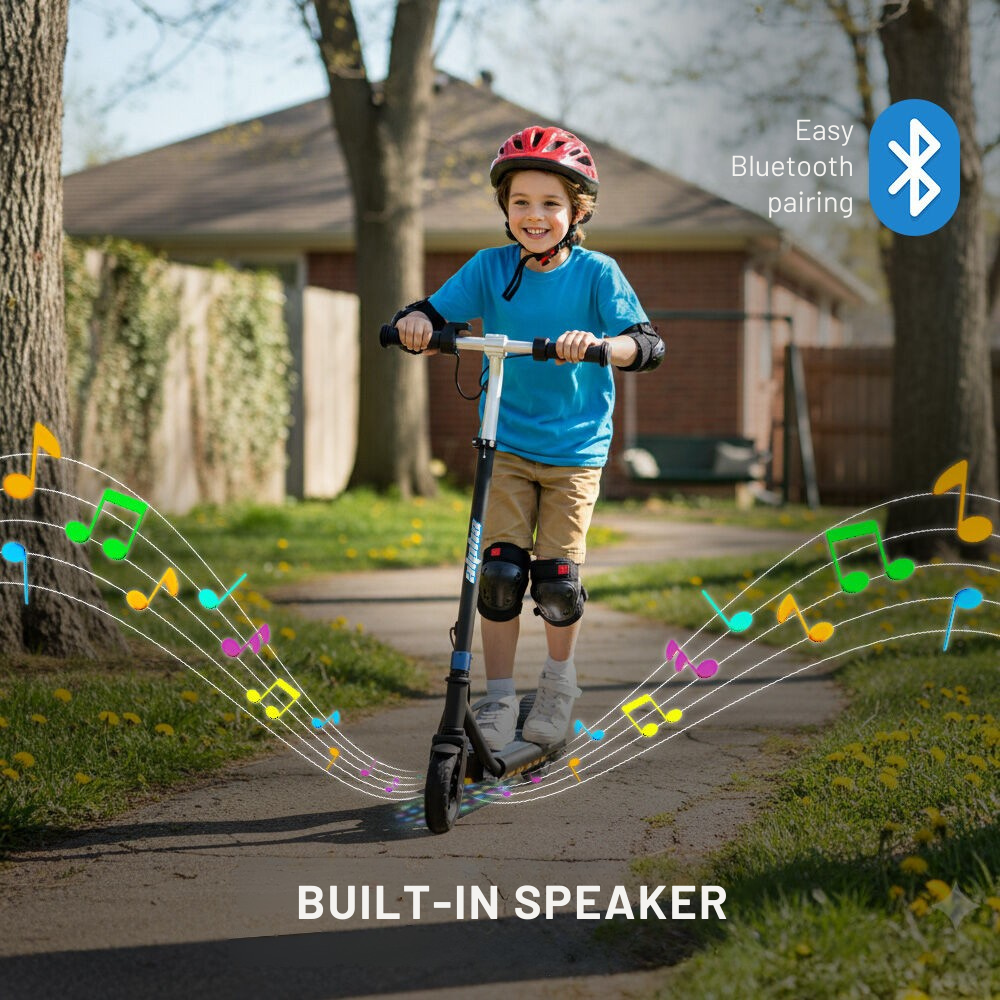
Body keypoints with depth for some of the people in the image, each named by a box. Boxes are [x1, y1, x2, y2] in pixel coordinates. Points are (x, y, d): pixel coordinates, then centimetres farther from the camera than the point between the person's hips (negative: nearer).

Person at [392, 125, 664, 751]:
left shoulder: (595, 273, -9)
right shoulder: (490, 269, -2)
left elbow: (649, 345, -19)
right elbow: (434, 313, -4)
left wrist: (598, 342, -39)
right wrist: (414, 322, -28)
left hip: (575, 448, -2)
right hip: (507, 444, 2)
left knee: (557, 579, -4)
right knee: (499, 571, -7)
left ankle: (560, 678, 24)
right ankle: (499, 701, 8)